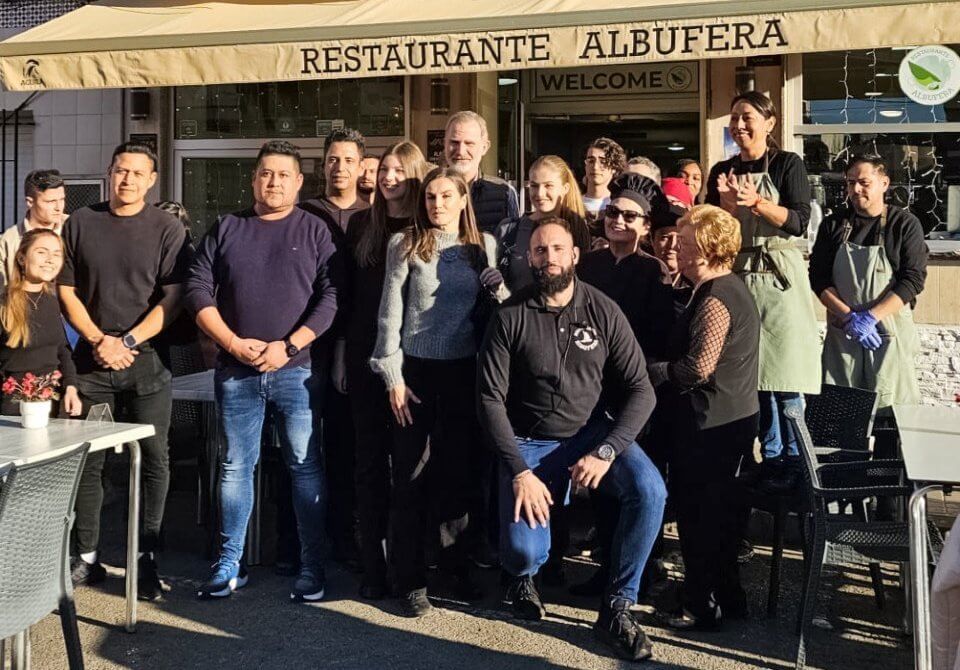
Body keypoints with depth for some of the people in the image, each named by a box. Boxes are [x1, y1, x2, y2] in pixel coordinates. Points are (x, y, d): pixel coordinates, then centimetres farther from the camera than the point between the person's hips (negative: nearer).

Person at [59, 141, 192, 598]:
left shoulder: (166, 230, 0)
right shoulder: (80, 224, 7)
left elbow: (172, 300, -5)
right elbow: (66, 291, 6)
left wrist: (127, 342, -14)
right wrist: (99, 341, -7)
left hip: (146, 360, -2)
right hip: (91, 359, 2)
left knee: (154, 461, -1)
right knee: (87, 461, 5)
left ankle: (146, 560, 6)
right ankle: (86, 558, 14)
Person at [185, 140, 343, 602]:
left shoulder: (314, 230, 4)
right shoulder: (226, 229, 11)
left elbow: (332, 296, -4)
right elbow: (198, 290, 5)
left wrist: (288, 347, -13)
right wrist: (234, 344, -6)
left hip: (297, 369, -2)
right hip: (235, 371, 3)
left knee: (305, 465, -1)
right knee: (235, 466, 8)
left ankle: (312, 568, 7)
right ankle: (229, 564, 18)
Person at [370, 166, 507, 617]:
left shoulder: (483, 245, 8)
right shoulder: (406, 245, 0)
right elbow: (390, 312, -2)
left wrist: (501, 291, -7)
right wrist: (392, 376, -7)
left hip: (462, 371, 2)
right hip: (415, 369, -2)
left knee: (458, 471, 9)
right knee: (411, 474, 0)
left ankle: (457, 567, 23)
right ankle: (411, 580, 9)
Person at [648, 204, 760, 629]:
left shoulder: (714, 299, -19)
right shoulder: (731, 289, 13)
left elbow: (699, 366, -23)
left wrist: (652, 372, -11)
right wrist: (662, 368, 11)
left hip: (710, 422, -10)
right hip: (732, 416, 10)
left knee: (697, 511, 0)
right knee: (718, 509, 18)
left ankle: (703, 605, 10)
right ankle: (727, 596, 29)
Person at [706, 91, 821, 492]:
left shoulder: (787, 165, 1)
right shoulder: (722, 171, 12)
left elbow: (800, 222, -7)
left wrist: (757, 202, -18)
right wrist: (727, 204, -10)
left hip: (779, 278, -4)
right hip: (738, 278, 4)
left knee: (786, 374, -5)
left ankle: (793, 459, 5)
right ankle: (771, 456, 15)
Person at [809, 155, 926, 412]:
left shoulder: (905, 224, -1)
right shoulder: (834, 224, 7)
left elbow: (913, 278, -9)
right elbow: (818, 277, 1)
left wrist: (871, 317, -18)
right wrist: (848, 316, -13)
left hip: (890, 331, -2)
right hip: (841, 331, 2)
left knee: (889, 412, 0)